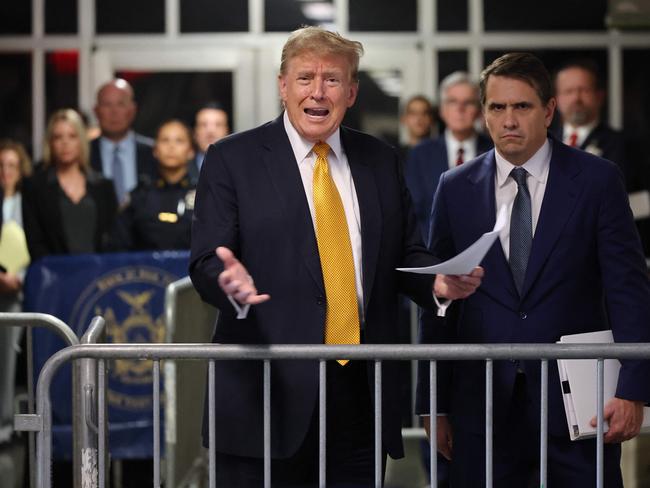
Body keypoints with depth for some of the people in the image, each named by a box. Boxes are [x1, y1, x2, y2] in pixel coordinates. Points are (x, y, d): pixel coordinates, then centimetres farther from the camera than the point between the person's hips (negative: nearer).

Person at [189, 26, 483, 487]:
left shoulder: (381, 161, 13)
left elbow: (406, 256, 16)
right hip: (270, 392, -3)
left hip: (359, 392, 4)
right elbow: (206, 262, -4)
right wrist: (230, 280, -26)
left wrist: (439, 281, -6)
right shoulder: (232, 159, 1)